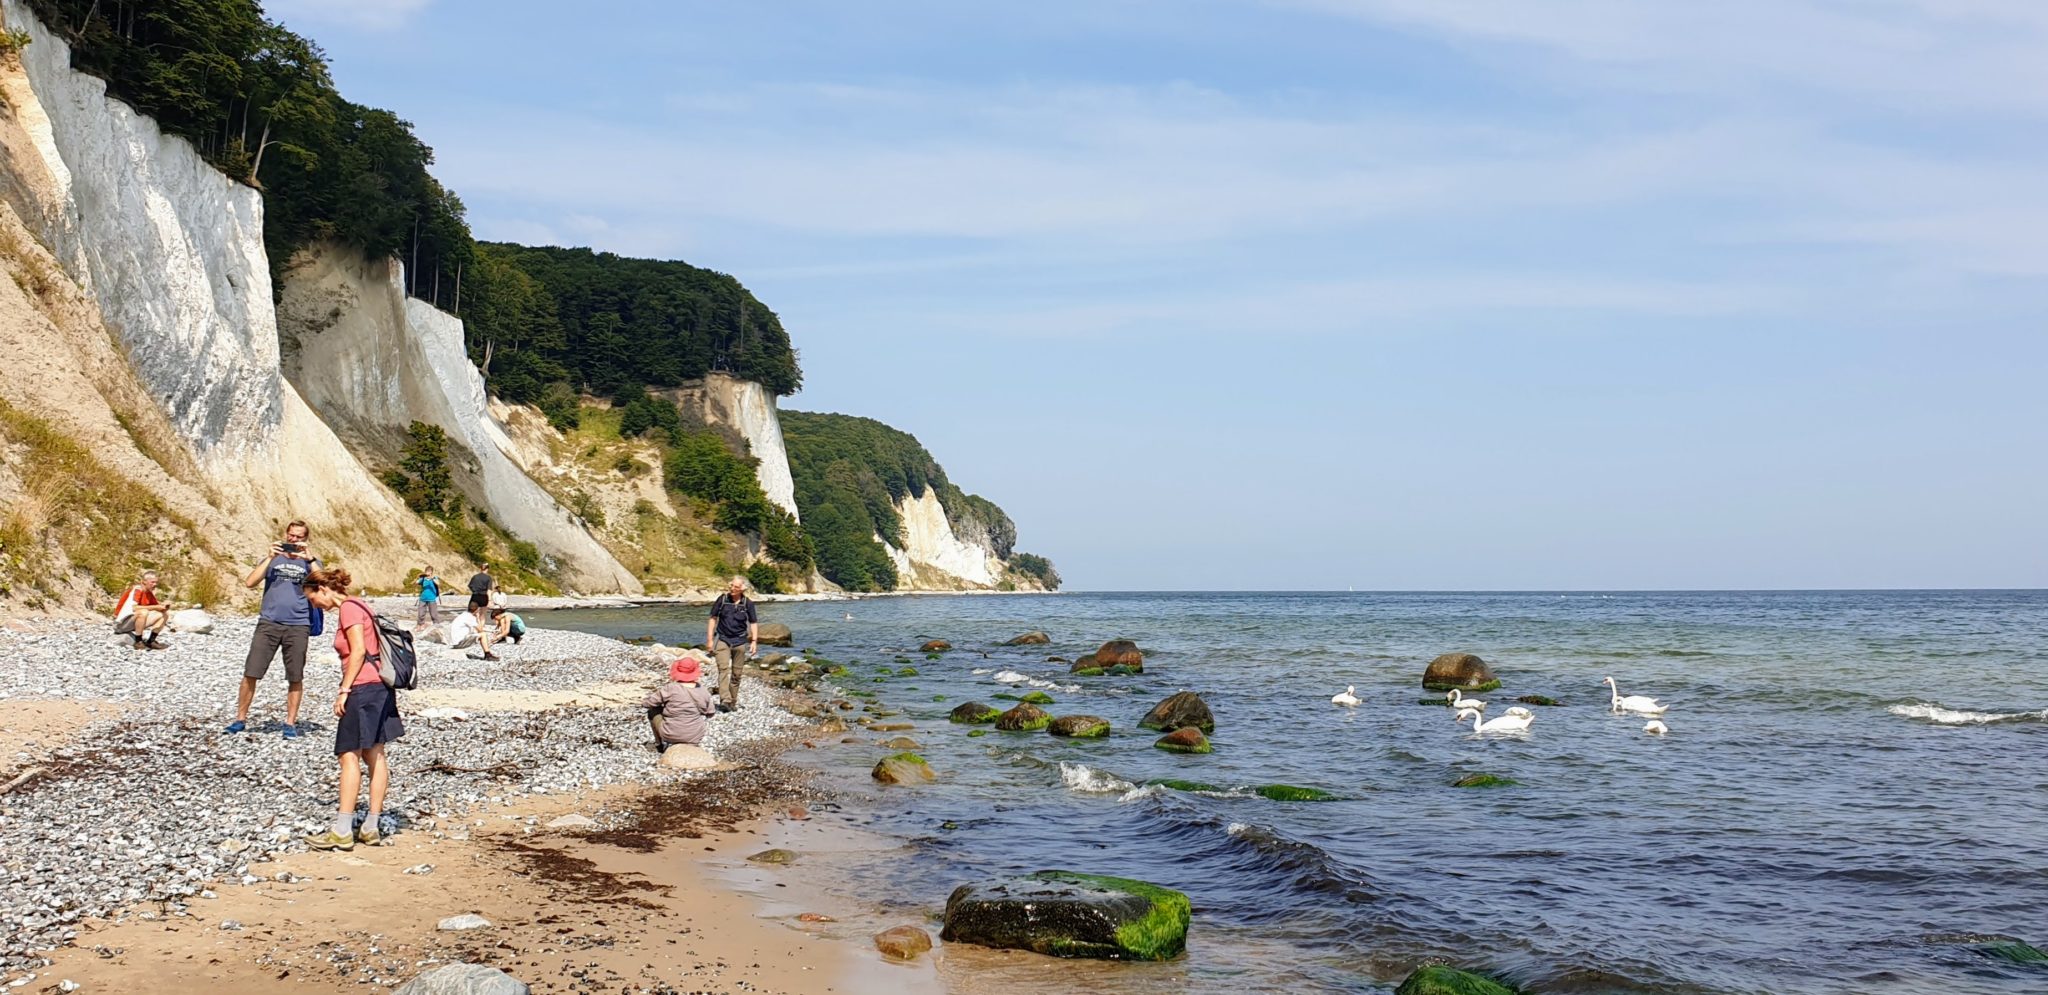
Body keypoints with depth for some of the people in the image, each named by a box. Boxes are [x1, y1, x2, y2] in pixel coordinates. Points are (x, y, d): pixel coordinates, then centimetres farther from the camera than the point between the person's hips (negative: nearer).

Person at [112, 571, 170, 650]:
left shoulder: (148, 592, 5)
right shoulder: (137, 590, -20)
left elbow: (156, 604, 14)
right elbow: (133, 608, -33)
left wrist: (163, 605, -10)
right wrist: (155, 607, -29)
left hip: (133, 622, 9)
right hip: (121, 623, -8)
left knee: (164, 614, 2)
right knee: (143, 612, -37)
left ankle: (151, 641, 4)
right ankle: (138, 642, -24)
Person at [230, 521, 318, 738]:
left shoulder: (310, 561, 10)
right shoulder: (273, 559, 13)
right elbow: (250, 582, -1)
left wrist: (310, 559, -15)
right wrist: (270, 558, -8)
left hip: (298, 626, -1)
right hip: (268, 623, 1)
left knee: (295, 677, 2)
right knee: (250, 672, -3)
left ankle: (290, 723, 12)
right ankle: (240, 719, 8)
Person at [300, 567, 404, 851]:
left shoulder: (349, 608, -9)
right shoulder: (357, 606, 19)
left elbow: (359, 651, -18)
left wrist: (344, 690, -16)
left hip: (364, 688, -10)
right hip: (378, 687, 10)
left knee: (350, 756, -7)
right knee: (374, 756, 8)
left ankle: (342, 832, -6)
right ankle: (371, 828, 10)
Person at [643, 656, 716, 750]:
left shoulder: (670, 689, -16)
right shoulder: (703, 693, -6)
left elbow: (649, 702, -6)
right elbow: (710, 713, 8)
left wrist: (643, 702, 17)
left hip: (671, 735, -3)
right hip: (695, 738, 3)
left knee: (653, 710, 20)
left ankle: (661, 744, 24)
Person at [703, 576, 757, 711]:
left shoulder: (748, 603, -1)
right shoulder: (722, 599, -4)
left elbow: (753, 623, 6)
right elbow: (713, 619, 2)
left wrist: (754, 641, -4)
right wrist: (710, 639, -1)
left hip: (739, 641, 2)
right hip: (722, 639, -2)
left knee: (736, 673, 8)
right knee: (723, 669, -18)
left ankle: (733, 701, 21)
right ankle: (725, 700, -29)